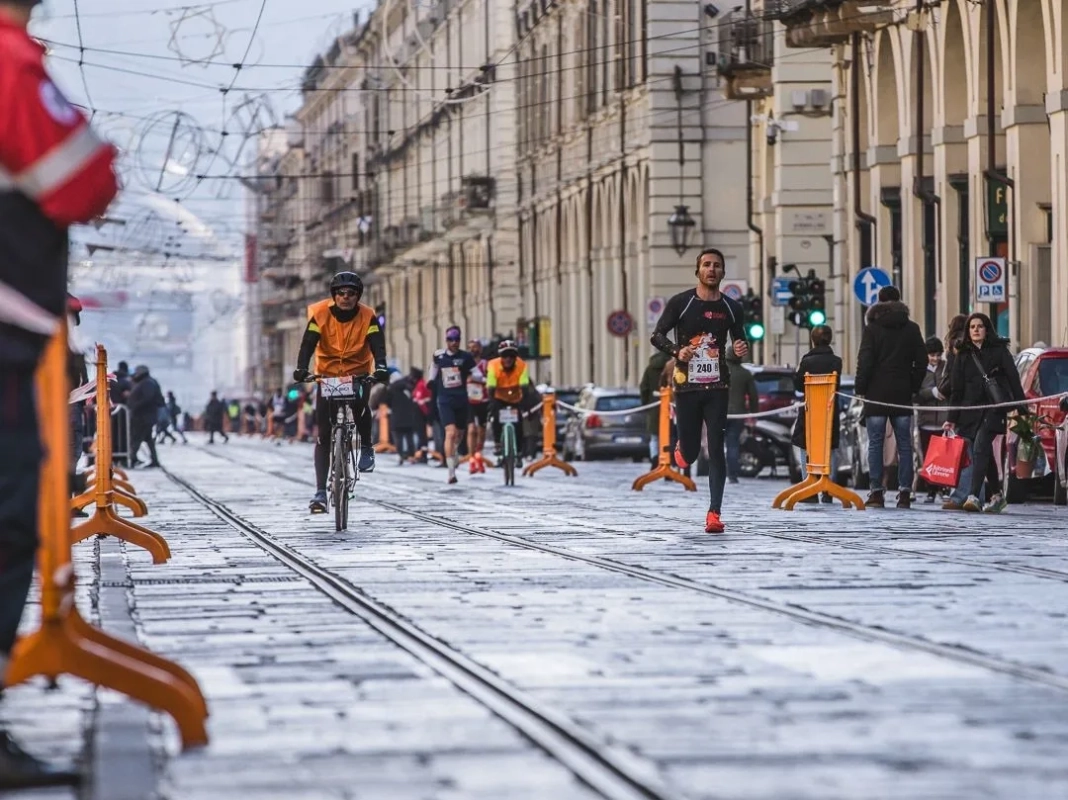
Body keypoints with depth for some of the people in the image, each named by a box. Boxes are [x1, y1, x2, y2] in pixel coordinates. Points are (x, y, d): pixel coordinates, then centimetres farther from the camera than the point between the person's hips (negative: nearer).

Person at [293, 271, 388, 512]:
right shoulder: (321, 314, -12)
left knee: (360, 402, -34)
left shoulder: (368, 316, -11)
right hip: (327, 375, 0)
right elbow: (308, 343, -22)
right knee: (322, 435, -7)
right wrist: (301, 368, -40)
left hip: (358, 375, 0)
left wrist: (381, 367, -44)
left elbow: (377, 344, -23)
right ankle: (320, 492, -6)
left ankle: (366, 447, -6)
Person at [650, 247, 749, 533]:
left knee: (716, 450, -7)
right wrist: (676, 351, -19)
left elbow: (740, 339, 19)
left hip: (717, 387, 1)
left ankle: (714, 513, -5)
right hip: (687, 386, -1)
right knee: (689, 455, 3)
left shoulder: (731, 308, 6)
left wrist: (743, 350, -5)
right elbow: (657, 335, 0)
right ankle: (682, 447, 41)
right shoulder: (680, 303, -2)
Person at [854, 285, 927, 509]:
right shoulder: (911, 329, 7)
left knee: (875, 444, 0)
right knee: (904, 444, 5)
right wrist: (913, 387, 12)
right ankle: (904, 492, 0)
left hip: (877, 392, -3)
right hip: (902, 394, 3)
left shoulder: (872, 328, -3)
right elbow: (921, 360, 5)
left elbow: (865, 360, -8)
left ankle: (877, 492, -5)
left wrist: (860, 388, 0)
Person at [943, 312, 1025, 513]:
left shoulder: (999, 350, 5)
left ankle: (973, 496, -28)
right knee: (985, 452, 9)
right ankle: (996, 495, 24)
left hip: (995, 406, -4)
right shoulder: (963, 356, 14)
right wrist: (952, 419, 9)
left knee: (980, 446, -19)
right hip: (971, 408, 4)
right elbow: (957, 389, 14)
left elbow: (1013, 378, 2)